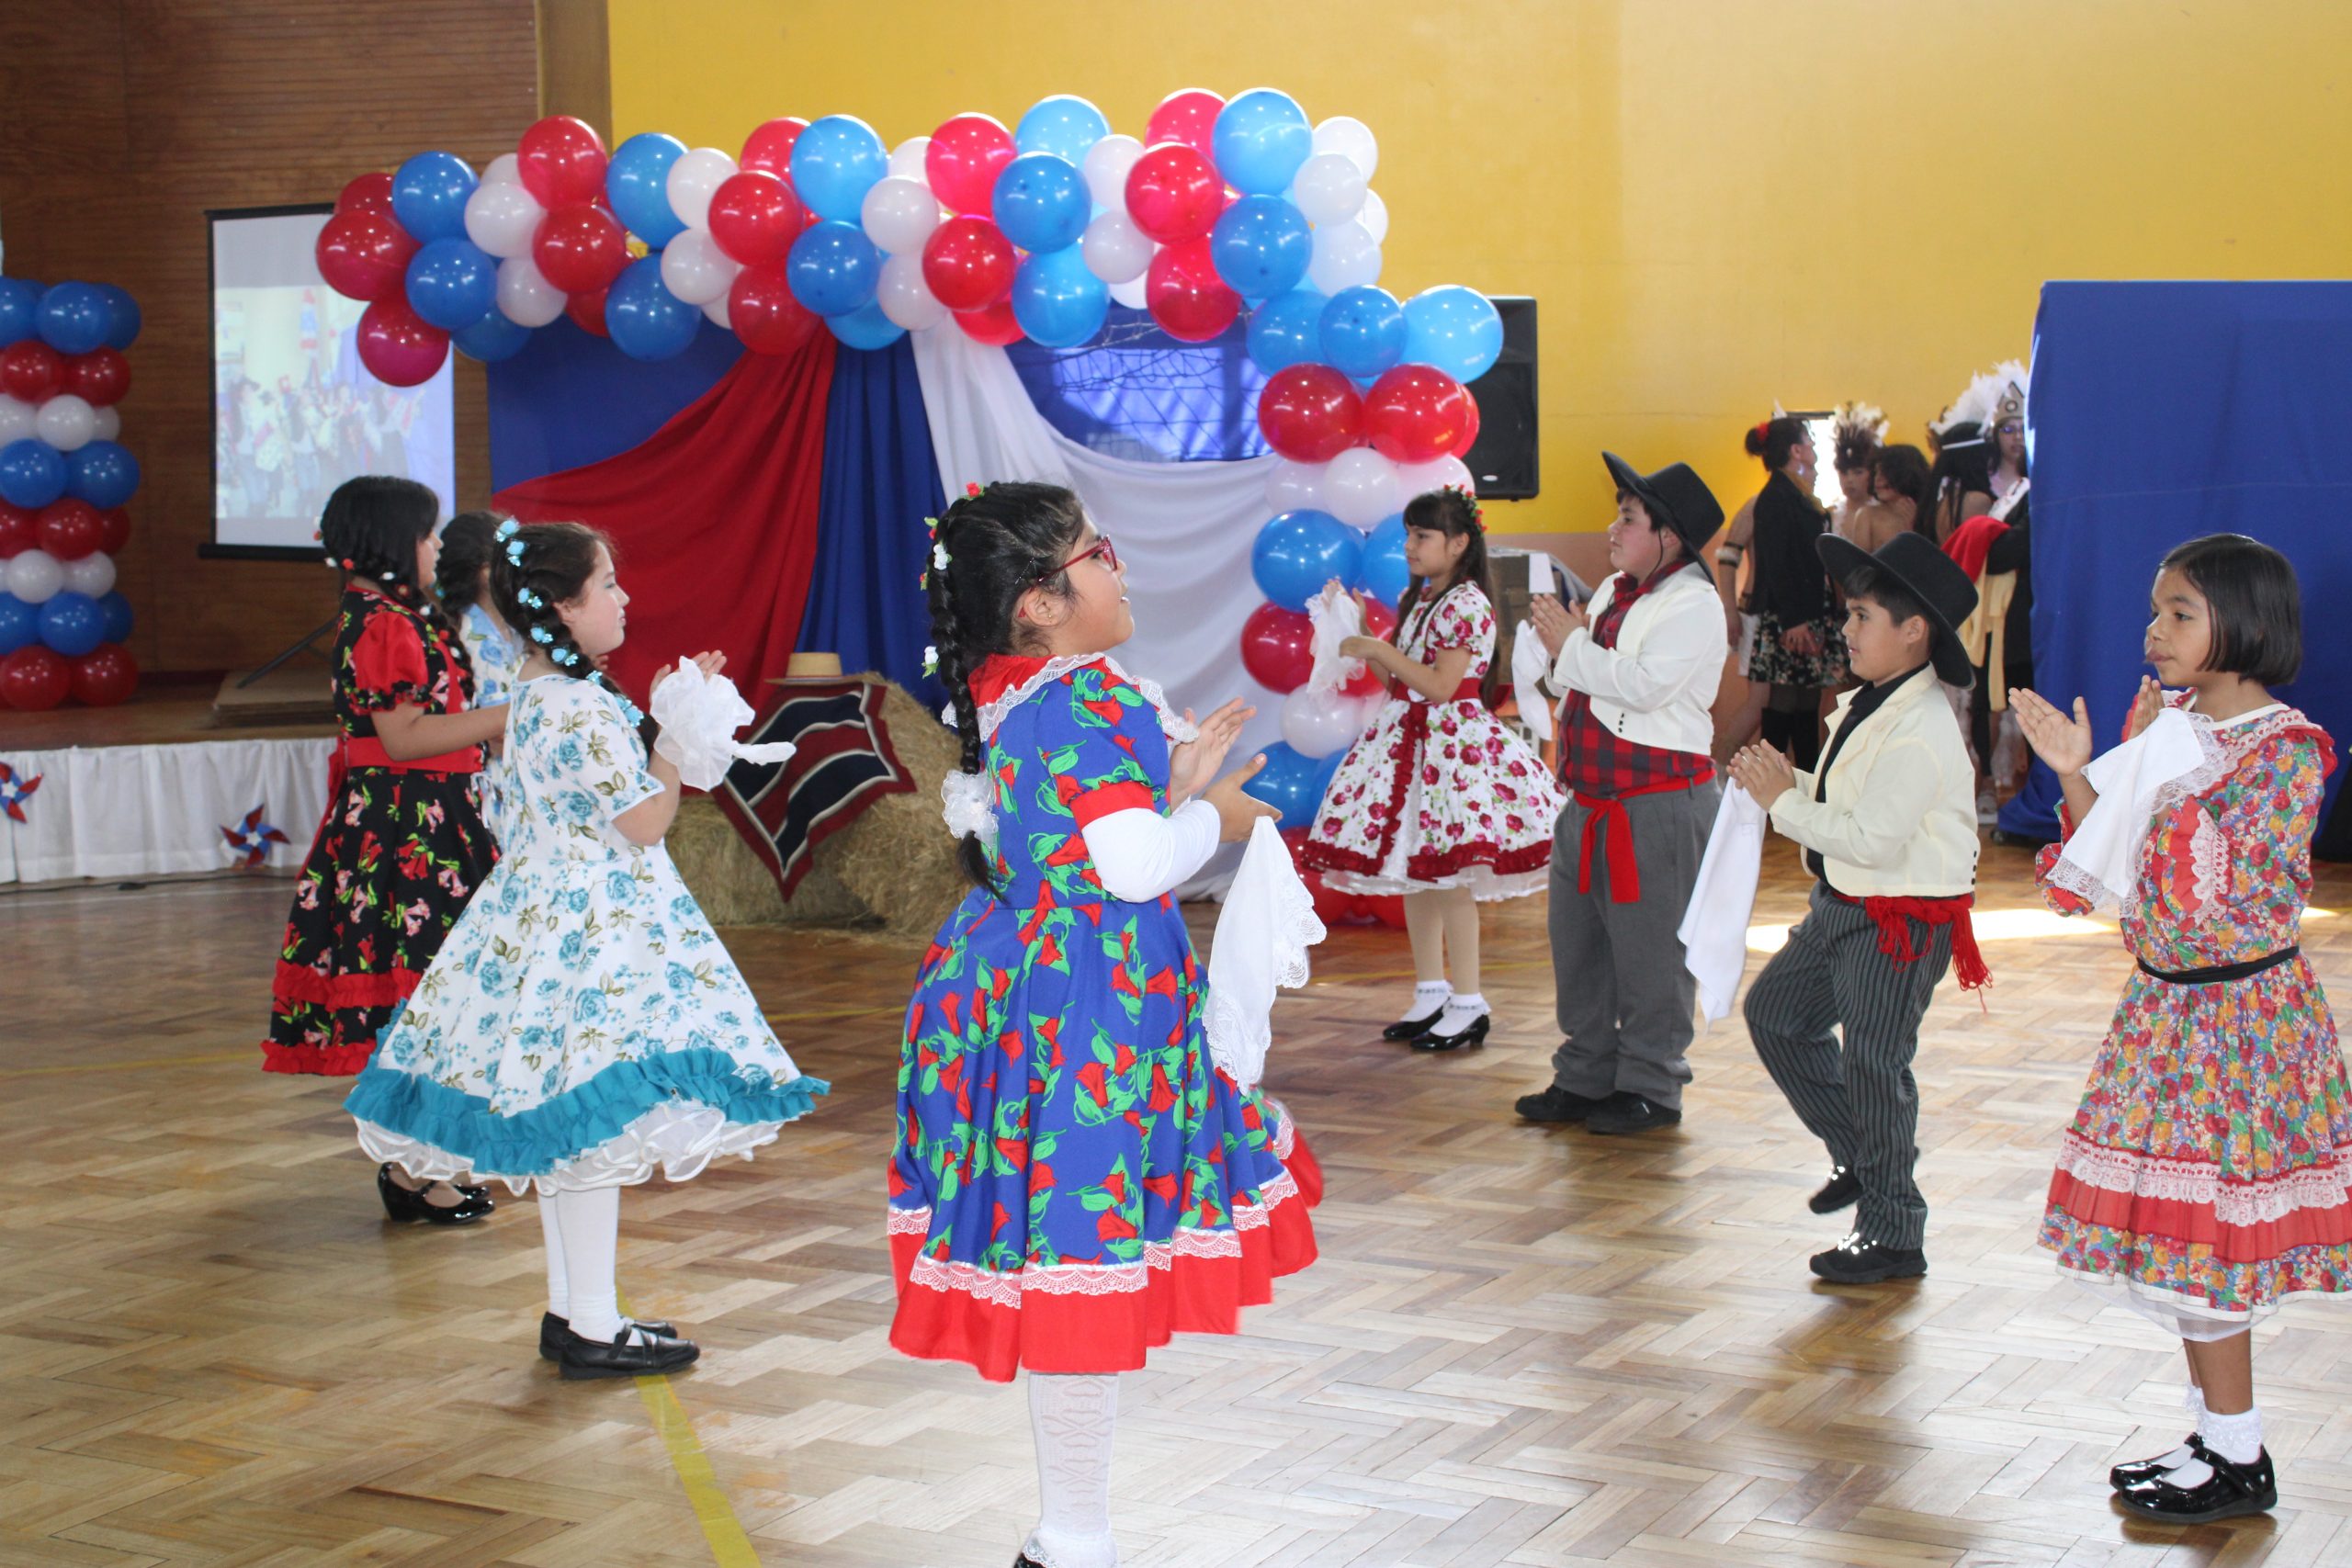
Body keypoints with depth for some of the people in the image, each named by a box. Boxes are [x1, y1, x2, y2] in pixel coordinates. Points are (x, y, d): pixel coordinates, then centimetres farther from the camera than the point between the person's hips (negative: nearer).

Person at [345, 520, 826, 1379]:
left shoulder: (535, 693, 11)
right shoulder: (583, 708, -20)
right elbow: (644, 822, -17)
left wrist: (658, 721, 17)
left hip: (542, 915, 11)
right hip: (593, 929, -11)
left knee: (563, 1124, 14)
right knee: (596, 1115, -5)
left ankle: (568, 1307, 22)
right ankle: (593, 1324, 0)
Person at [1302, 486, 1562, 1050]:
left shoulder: (1466, 603, -13)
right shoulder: (1416, 600, 14)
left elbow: (1440, 686, -20)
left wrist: (1381, 649, -17)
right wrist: (1364, 644, 7)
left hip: (1451, 743, -9)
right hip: (1407, 739, 9)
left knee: (1448, 879, -7)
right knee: (1414, 876, 11)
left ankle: (1468, 1004, 1)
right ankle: (1430, 993, 21)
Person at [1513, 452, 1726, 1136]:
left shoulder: (1694, 605, -11)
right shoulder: (1611, 593, 15)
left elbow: (1645, 685, -24)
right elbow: (1568, 681, 21)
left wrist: (1574, 646, -15)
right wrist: (1562, 647, 0)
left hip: (1660, 803, -9)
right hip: (1591, 797, 9)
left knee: (1649, 949, -2)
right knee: (1577, 938, 14)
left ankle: (1650, 1086, 9)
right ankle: (1584, 1077, 26)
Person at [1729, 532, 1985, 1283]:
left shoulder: (1919, 731, -23)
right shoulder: (1866, 706, 7)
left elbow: (1871, 838, -27)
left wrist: (1784, 804, -19)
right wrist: (1795, 784, -2)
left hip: (1902, 918, -10)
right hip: (1843, 906, 10)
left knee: (1873, 1065, -3)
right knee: (1775, 1012, 18)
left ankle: (1892, 1234, 12)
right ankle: (1858, 1157, 32)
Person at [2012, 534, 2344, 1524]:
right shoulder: (2181, 732, 9)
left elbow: (2205, 891, -23)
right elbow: (2119, 875, 8)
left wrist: (2167, 770, -20)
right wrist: (2076, 775, -2)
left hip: (2238, 1016, -8)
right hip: (2168, 1008, 8)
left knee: (2199, 1233, -3)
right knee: (2183, 1238, 13)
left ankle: (2238, 1461, 10)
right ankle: (2217, 1437, 24)